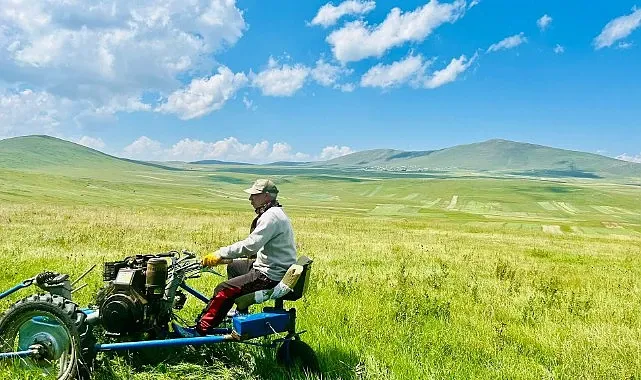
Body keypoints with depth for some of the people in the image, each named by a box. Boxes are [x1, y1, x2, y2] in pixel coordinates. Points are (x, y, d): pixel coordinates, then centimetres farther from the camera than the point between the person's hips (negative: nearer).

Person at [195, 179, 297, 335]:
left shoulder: (271, 216, -19)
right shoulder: (273, 213, 14)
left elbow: (250, 246, -28)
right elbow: (255, 246, 17)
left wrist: (220, 254, -21)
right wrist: (226, 256, 12)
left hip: (271, 276, -11)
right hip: (273, 267, 11)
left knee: (224, 290, -13)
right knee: (233, 266, 27)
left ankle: (200, 331, -3)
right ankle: (241, 313, 34)